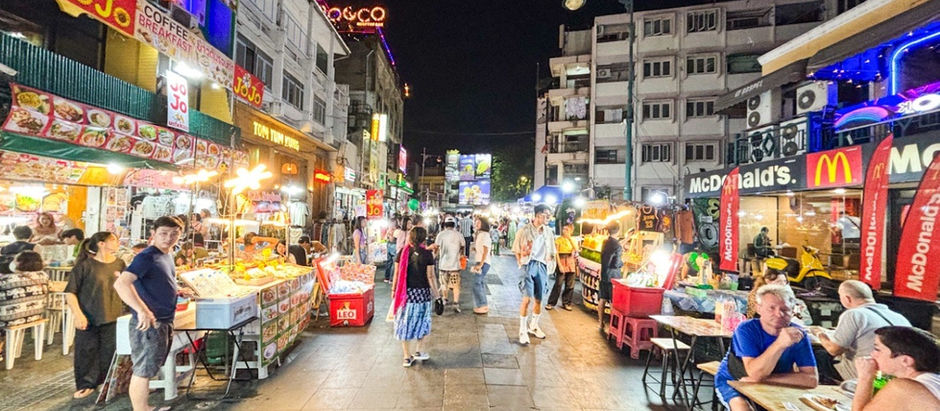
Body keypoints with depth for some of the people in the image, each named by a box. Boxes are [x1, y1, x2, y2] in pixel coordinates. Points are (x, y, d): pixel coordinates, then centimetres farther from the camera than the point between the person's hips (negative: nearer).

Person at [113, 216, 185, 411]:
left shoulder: (167, 255, 9)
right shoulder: (147, 257, -18)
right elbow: (121, 283, -31)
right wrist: (142, 310, -36)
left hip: (165, 322, 9)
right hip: (148, 324, -9)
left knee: (150, 369, 19)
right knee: (143, 372, 0)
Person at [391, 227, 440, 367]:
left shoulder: (403, 252, -3)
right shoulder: (427, 254, -10)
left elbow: (397, 273, 0)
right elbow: (430, 276, -9)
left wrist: (393, 289, 11)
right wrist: (436, 293, -1)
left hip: (405, 292, 2)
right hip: (422, 292, -2)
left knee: (405, 322, 11)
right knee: (422, 321, 18)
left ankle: (407, 356, 16)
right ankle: (419, 350, 22)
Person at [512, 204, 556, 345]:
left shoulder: (548, 232, 9)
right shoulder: (525, 230, -5)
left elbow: (551, 251, 17)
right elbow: (517, 249, 0)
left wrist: (549, 264, 8)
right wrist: (522, 264, -5)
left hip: (542, 266, 5)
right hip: (529, 265, -5)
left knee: (539, 299, 10)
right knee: (527, 298, -11)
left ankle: (533, 326, 29)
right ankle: (523, 330, 0)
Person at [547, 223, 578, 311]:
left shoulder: (572, 240, 11)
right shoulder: (559, 240, -2)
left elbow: (576, 249, -6)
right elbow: (556, 253, -7)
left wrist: (570, 238, -10)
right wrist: (560, 265, -15)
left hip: (571, 263, 5)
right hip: (562, 262, -5)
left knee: (570, 285, 6)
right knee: (558, 284, -7)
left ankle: (566, 303, 18)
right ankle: (551, 303, 0)